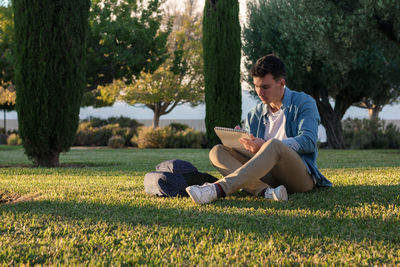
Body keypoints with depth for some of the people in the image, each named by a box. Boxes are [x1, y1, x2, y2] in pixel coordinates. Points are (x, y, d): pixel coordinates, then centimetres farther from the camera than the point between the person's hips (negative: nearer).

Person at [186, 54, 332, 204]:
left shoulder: (304, 103, 5)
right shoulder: (254, 115, 20)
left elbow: (309, 141, -11)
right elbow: (248, 152, 17)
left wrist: (266, 145, -24)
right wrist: (242, 144, -9)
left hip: (301, 175, -5)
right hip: (267, 177, 5)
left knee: (274, 145, -36)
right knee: (218, 151, -14)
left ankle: (218, 189, -50)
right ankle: (265, 191, -39)